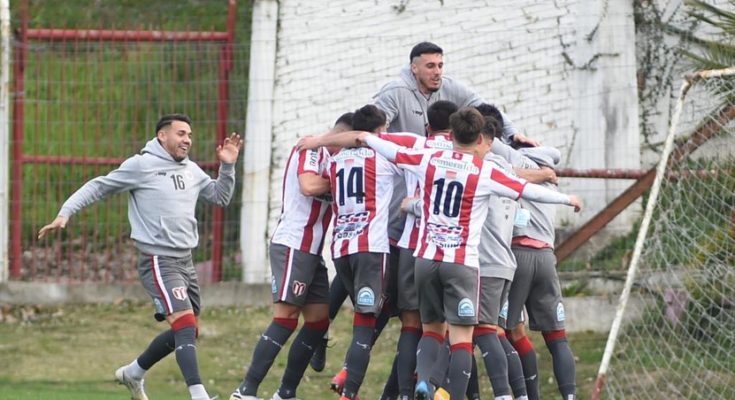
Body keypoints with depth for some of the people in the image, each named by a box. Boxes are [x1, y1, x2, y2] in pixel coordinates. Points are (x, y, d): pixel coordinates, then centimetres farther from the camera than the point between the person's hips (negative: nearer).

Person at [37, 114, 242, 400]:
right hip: (158, 261, -8)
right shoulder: (141, 166, -7)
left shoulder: (192, 171, 13)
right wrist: (65, 213, -10)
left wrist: (227, 167, 9)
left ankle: (133, 373, 32)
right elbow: (98, 186, -2)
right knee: (185, 323, -22)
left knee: (186, 332, 13)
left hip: (185, 262, 8)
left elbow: (221, 197, 25)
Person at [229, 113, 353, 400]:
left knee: (319, 320, 7)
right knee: (286, 319, -14)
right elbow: (308, 185, -26)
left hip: (311, 251, 10)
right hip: (292, 245, -10)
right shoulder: (311, 148, -9)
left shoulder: (326, 156, 20)